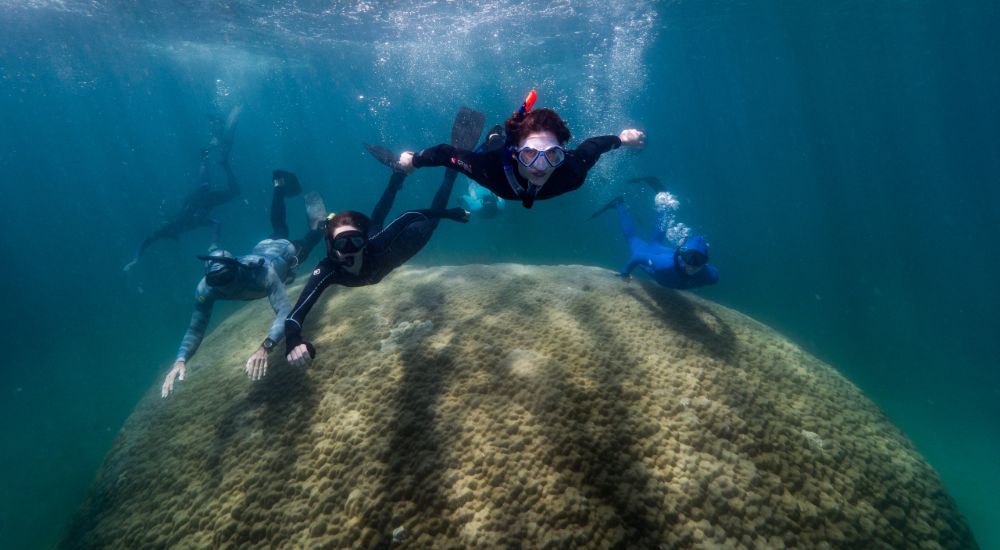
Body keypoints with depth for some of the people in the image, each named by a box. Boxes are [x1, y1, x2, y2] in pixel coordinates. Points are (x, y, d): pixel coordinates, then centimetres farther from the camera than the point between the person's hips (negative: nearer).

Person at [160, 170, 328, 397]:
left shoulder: (262, 273, -53)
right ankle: (280, 187, 55)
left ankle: (315, 209, 45)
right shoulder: (206, 288, -38)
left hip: (285, 252, -5)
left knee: (312, 237, 29)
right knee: (280, 231, 38)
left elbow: (285, 313, -63)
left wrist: (264, 348, -79)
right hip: (262, 249, 5)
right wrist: (180, 360, -56)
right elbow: (195, 328, -36)